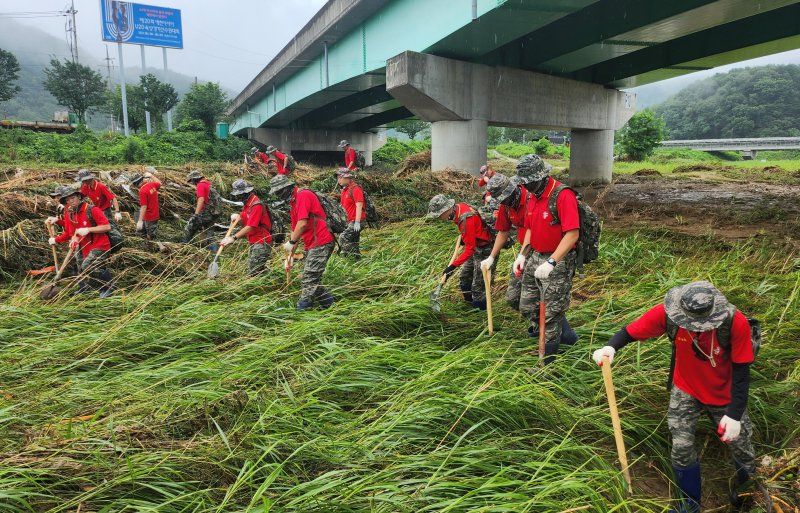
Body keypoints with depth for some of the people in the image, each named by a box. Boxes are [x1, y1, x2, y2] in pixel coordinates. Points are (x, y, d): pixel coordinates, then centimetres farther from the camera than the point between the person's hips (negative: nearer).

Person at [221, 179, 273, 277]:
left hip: (262, 243, -10)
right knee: (250, 270, 13)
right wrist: (238, 216, -8)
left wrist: (233, 238, -27)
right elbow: (244, 219, 14)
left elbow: (250, 227, -25)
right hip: (254, 242, 10)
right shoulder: (247, 203, 12)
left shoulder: (256, 205, -19)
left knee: (253, 273, -14)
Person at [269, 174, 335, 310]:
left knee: (309, 279, -7)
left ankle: (303, 306, 0)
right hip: (311, 245, 10)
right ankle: (327, 301, 21)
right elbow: (295, 230, 22)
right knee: (311, 279, 14)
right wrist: (291, 254, 21)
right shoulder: (293, 203, 18)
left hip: (321, 243, -10)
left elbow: (302, 223, -21)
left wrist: (291, 242, -13)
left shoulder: (303, 195, -12)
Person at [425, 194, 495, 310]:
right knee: (465, 276, 21)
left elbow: (469, 249, -29)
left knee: (478, 285, -3)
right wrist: (464, 236, 23)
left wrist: (453, 266, -28)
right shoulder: (458, 207, -6)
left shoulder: (466, 220, -33)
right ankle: (469, 303, 38)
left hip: (484, 249, -10)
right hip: (476, 246, 10)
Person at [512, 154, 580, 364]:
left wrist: (551, 263, -27)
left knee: (551, 313, 1)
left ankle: (547, 361, 14)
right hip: (534, 257, 8)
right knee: (527, 307, 17)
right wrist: (522, 255, 7)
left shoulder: (563, 195, -20)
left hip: (558, 261, -8)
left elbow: (572, 234, -24)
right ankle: (541, 326, 47)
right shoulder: (533, 196, 7)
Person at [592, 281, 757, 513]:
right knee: (681, 448, 1)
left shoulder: (735, 323, -32)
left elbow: (741, 371, -21)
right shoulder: (667, 313, -30)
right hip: (685, 390, 1)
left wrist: (734, 414, -22)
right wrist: (610, 348, -41)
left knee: (740, 445, 15)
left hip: (725, 395, 0)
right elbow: (630, 331, -19)